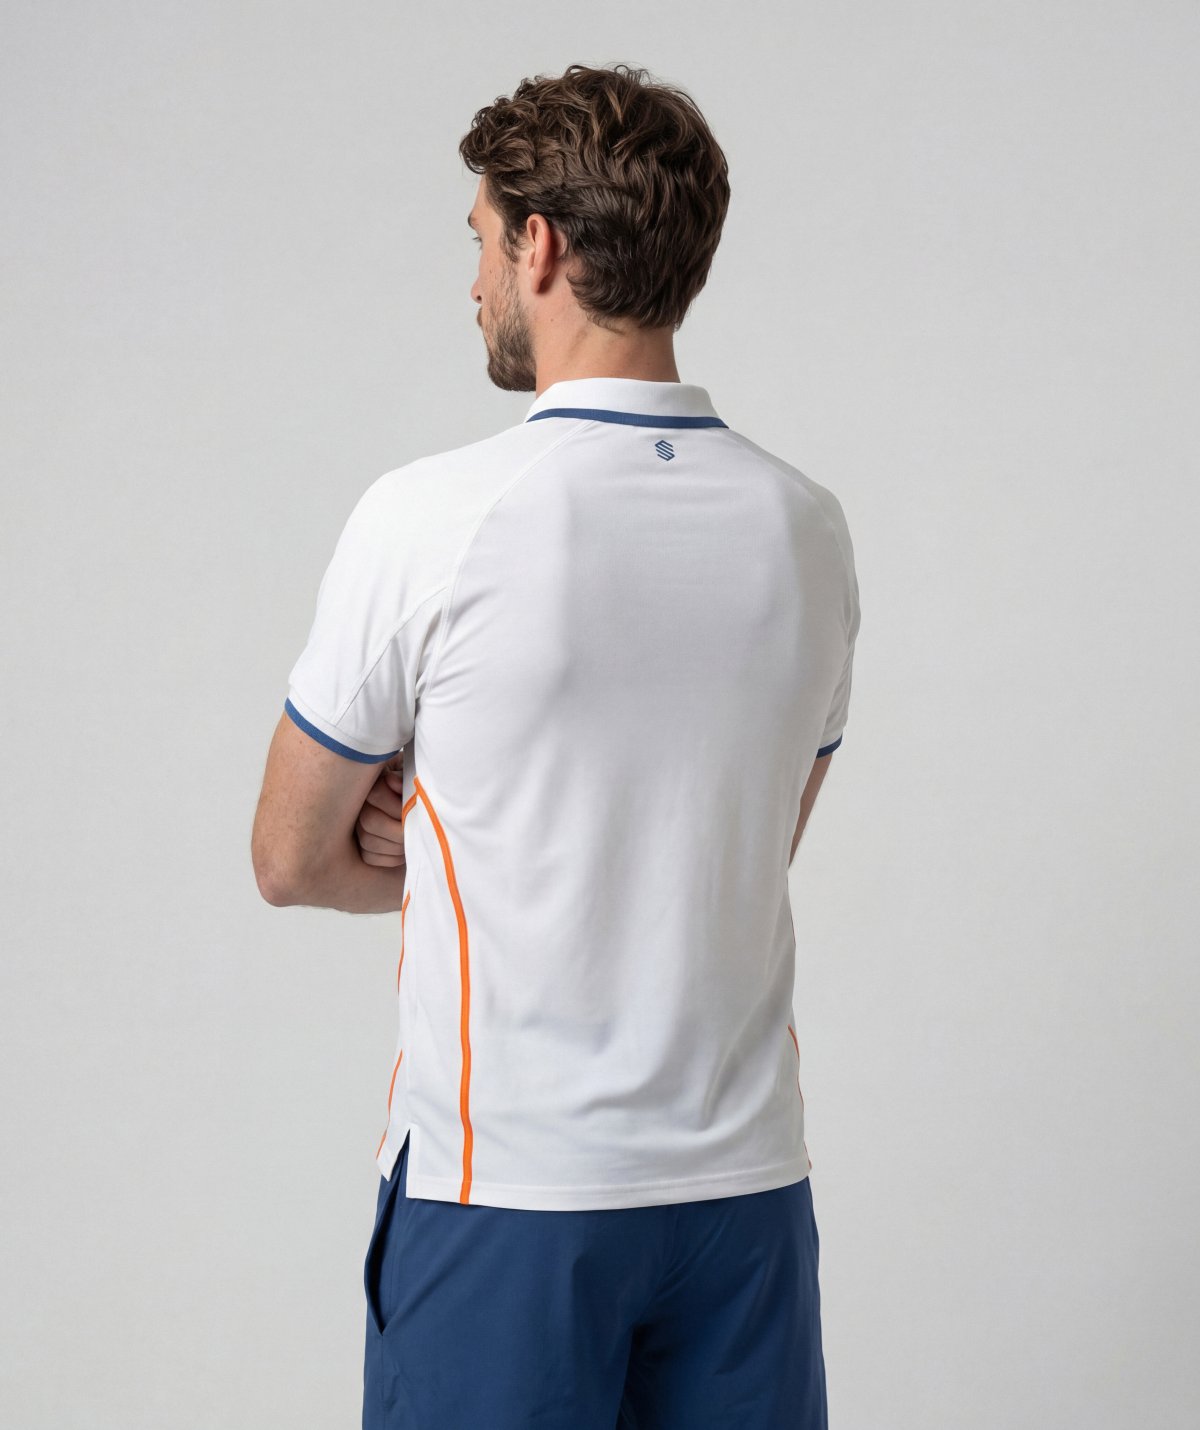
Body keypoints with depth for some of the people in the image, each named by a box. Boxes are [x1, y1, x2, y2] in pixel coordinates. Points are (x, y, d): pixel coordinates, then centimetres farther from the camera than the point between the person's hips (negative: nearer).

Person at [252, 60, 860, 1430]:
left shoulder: (431, 519, -13)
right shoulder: (809, 529, 2)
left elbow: (293, 861, -3)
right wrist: (460, 828, 3)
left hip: (501, 1185, -4)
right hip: (746, 1178, 4)